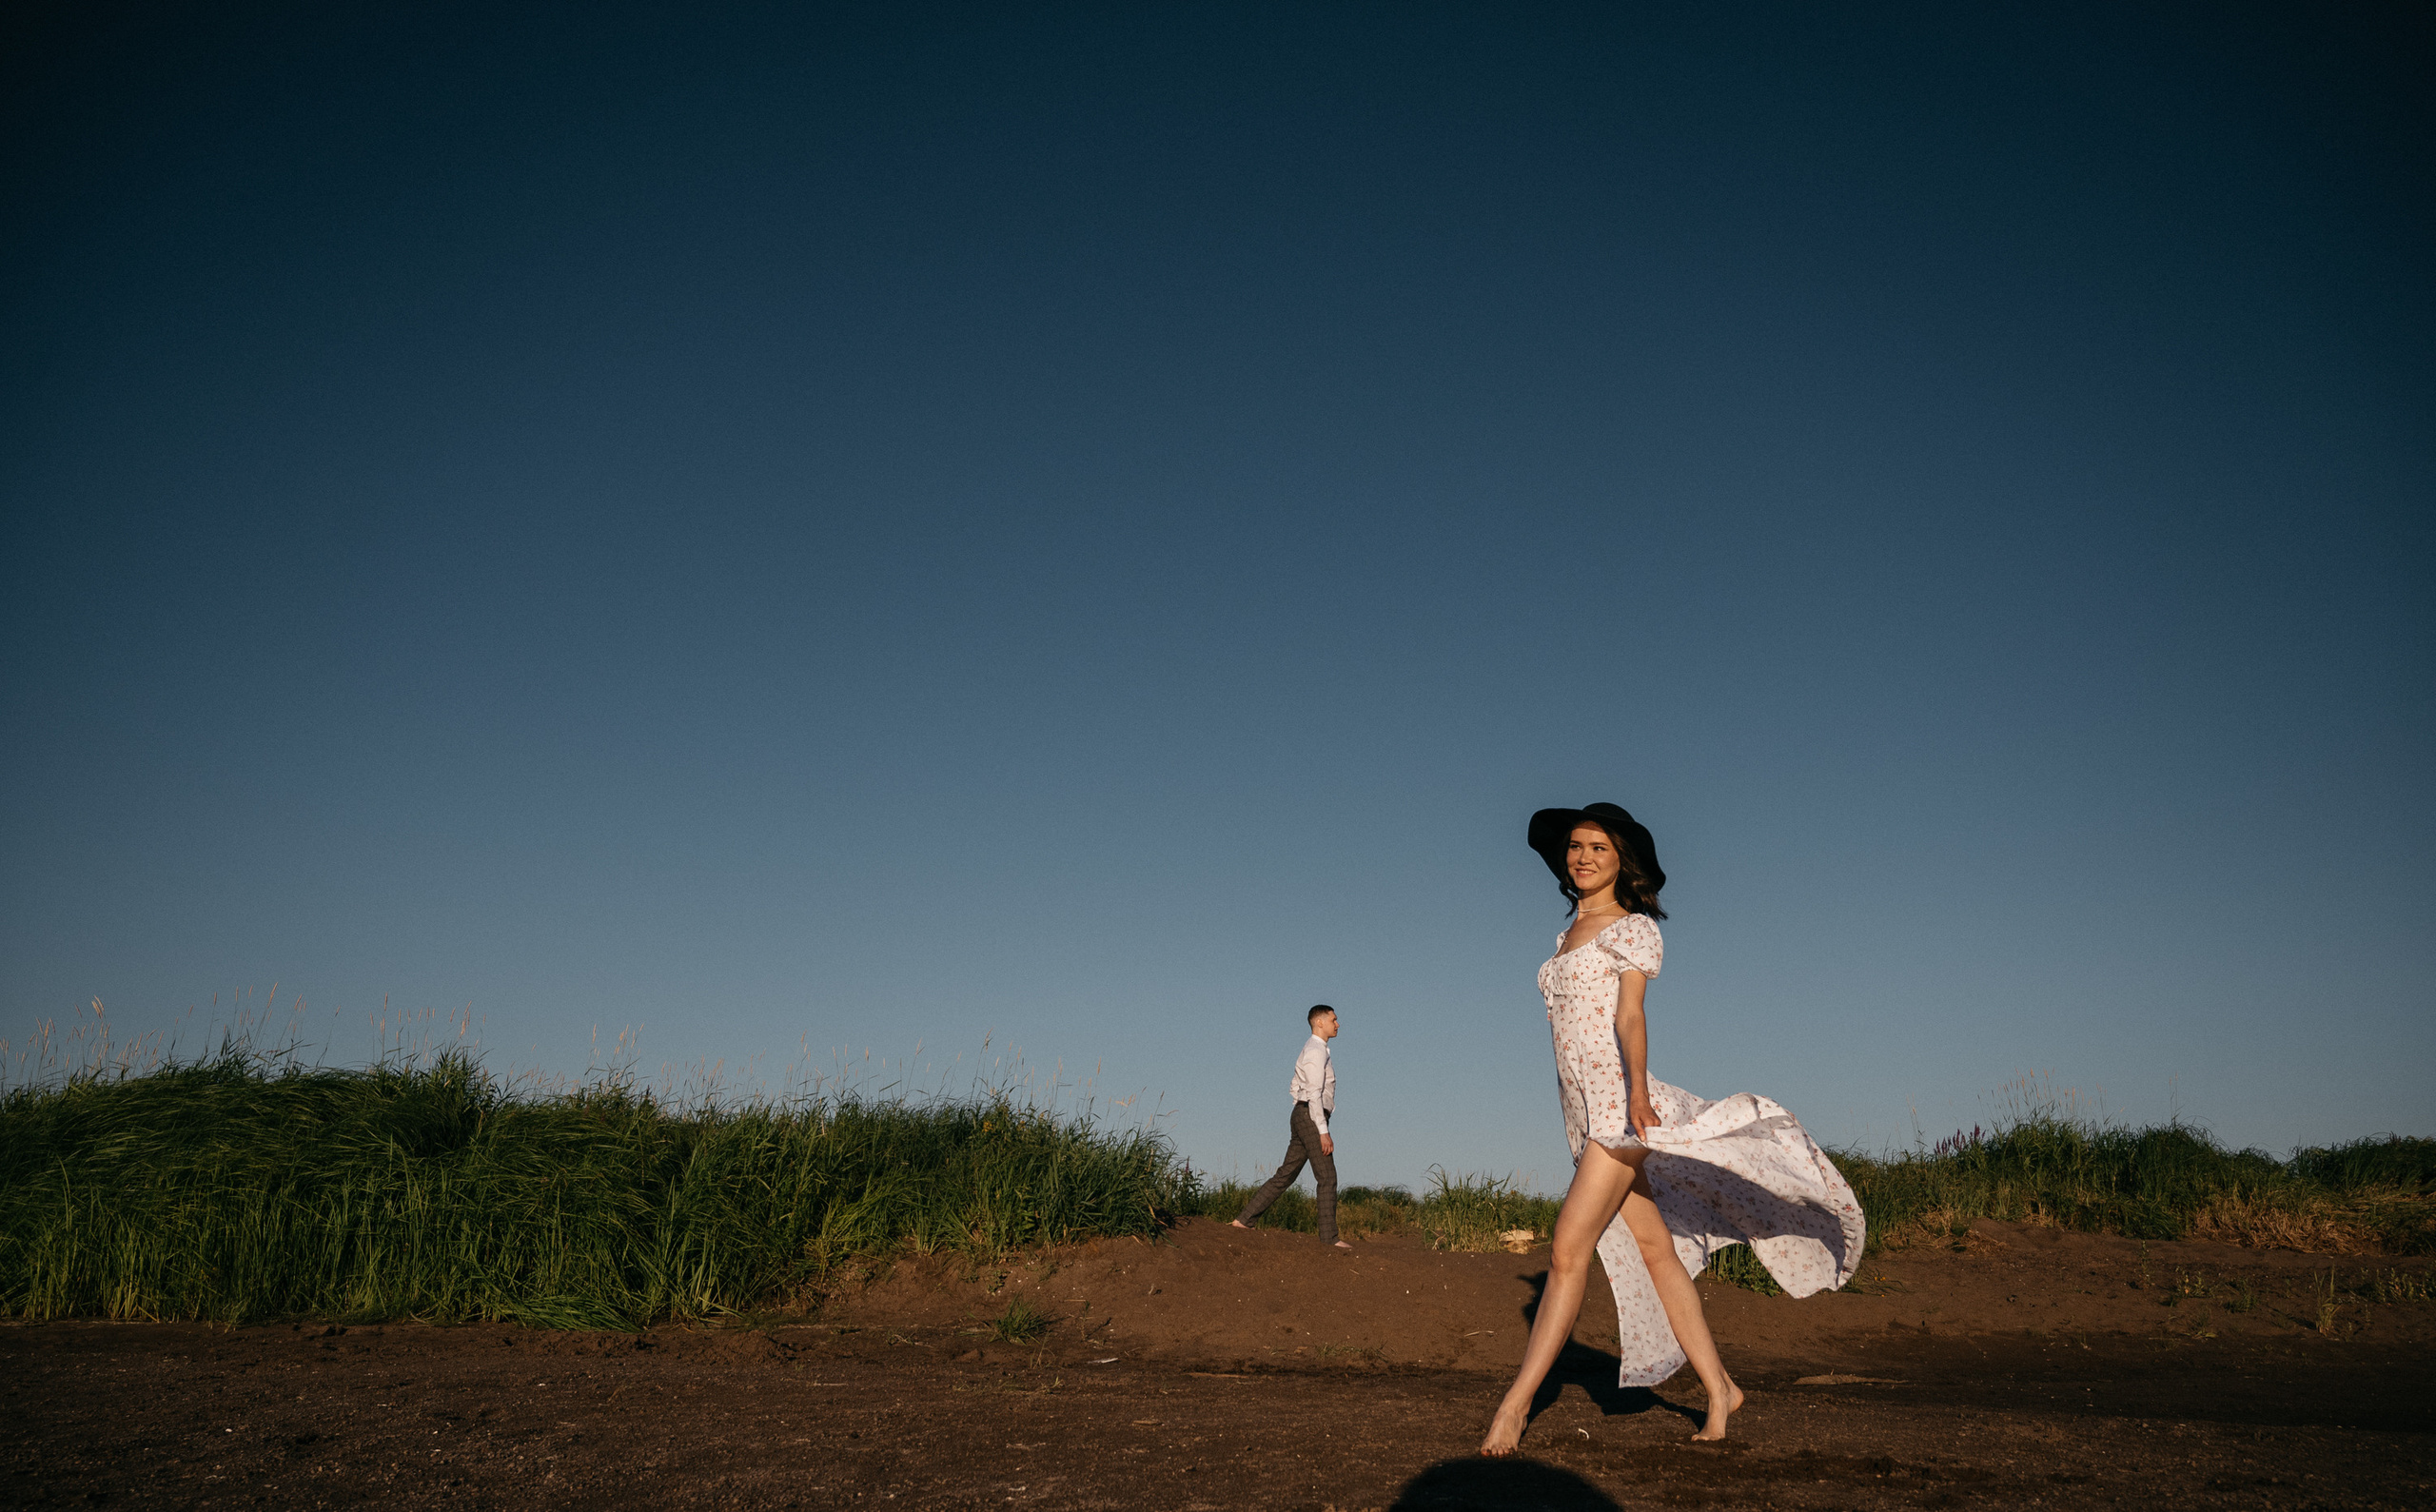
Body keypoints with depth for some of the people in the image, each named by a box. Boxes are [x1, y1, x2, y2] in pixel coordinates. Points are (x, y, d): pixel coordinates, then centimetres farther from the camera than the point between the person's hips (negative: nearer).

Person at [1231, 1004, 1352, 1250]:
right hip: (1311, 1117, -10)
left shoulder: (1311, 1050, 21)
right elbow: (1314, 1093, -18)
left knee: (1286, 1174, 8)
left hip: (1301, 1117, 10)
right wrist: (1323, 1131, -21)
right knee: (1327, 1178, -5)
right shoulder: (1316, 1051, -12)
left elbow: (1293, 1088, 24)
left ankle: (1245, 1219, 7)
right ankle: (1329, 1236, -1)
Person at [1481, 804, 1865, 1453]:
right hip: (1583, 1113, 8)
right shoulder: (1569, 936, 19)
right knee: (1655, 1254, 9)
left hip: (1618, 1104, -8)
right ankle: (1718, 1389, 17)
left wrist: (1636, 1088, -32)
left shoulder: (1633, 929, -4)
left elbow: (1630, 1016, -18)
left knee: (1567, 1253, -11)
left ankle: (1516, 1402, -8)